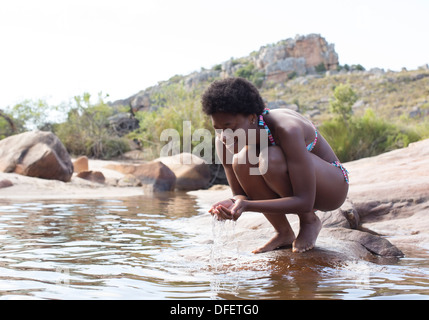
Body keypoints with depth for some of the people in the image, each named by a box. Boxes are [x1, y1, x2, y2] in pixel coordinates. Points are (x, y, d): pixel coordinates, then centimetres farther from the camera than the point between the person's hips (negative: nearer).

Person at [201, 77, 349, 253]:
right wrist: (234, 203, -33)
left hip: (333, 185, -6)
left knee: (270, 158, -33)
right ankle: (284, 233, -5)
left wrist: (246, 205, -43)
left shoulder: (287, 130, -34)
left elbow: (305, 202, -35)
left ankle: (310, 221, -7)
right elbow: (240, 193, -8)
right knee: (242, 161, -22)